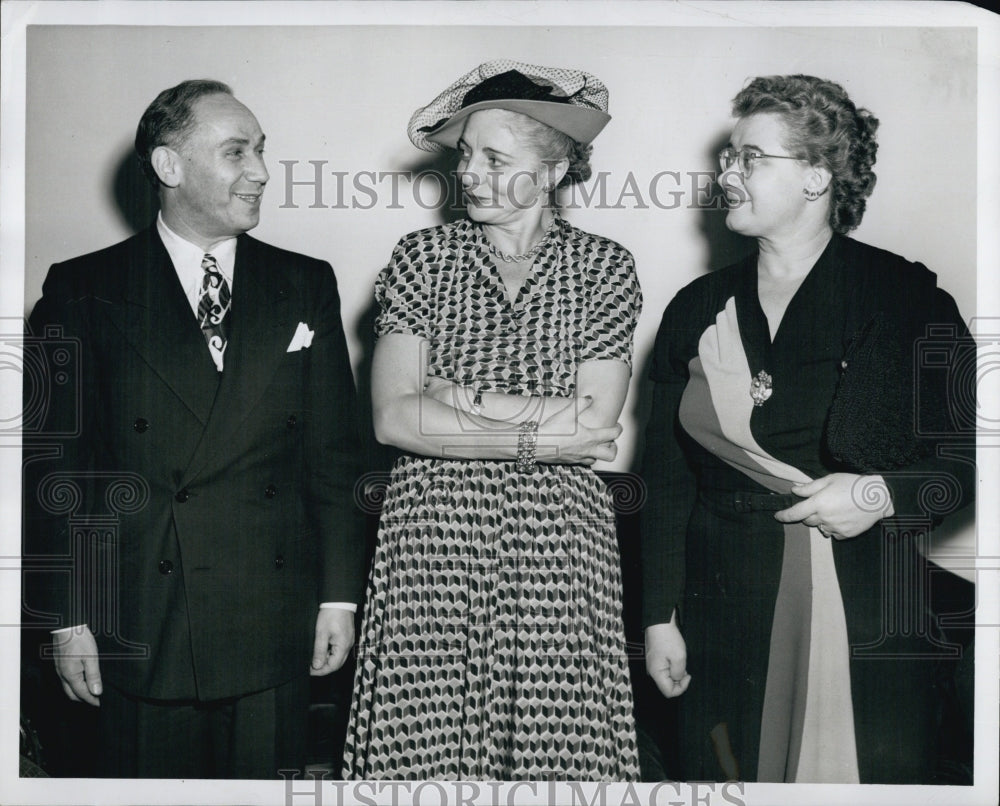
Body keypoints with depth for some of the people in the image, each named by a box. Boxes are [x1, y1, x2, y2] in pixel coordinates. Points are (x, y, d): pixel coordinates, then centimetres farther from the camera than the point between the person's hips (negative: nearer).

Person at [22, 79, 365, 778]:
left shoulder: (305, 285, 9)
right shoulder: (85, 291, 2)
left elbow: (334, 452, 8)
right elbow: (61, 464, 0)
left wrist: (340, 593, 3)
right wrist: (68, 617, -3)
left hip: (277, 633, 2)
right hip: (142, 630, -2)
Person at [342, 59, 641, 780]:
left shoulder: (604, 268, 4)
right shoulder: (424, 257, 4)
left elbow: (593, 421, -7)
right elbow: (392, 418, -6)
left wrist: (459, 398, -7)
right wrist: (537, 436, -10)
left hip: (556, 542, 0)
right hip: (433, 538, 1)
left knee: (557, 746, 0)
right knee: (423, 744, 0)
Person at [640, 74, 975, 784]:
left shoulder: (907, 299, 0)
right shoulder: (697, 311, 10)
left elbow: (967, 456, 0)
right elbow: (666, 478, 11)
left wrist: (883, 494, -16)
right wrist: (660, 618, 9)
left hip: (871, 634, -3)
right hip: (728, 629, 3)